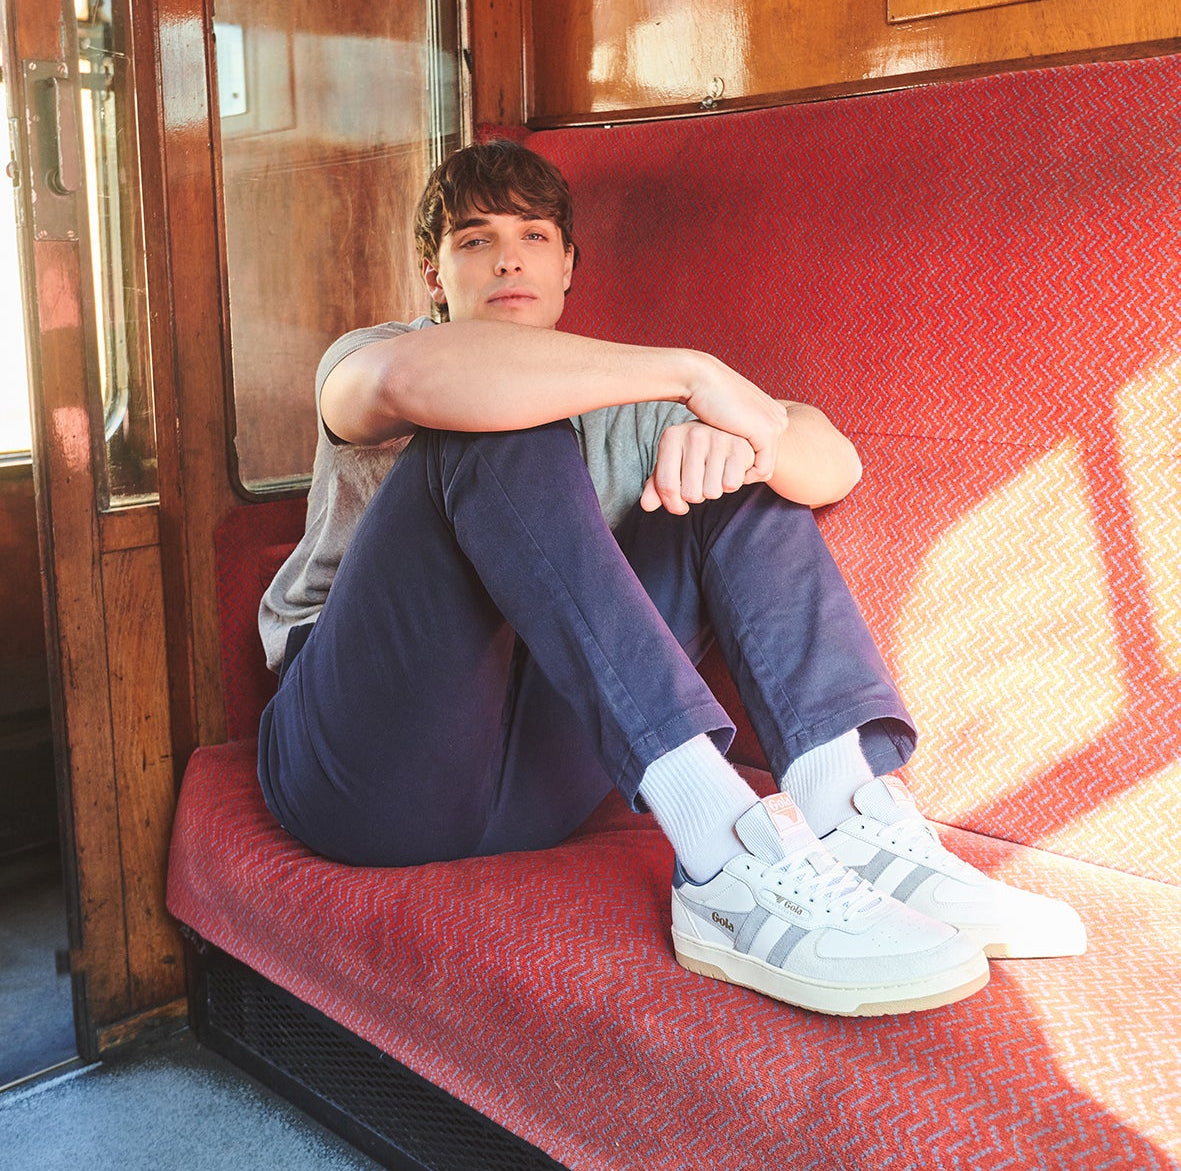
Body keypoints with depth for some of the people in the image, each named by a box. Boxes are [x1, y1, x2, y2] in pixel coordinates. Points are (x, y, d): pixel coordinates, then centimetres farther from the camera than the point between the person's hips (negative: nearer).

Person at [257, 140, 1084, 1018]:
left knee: (743, 483, -1)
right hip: (369, 768, -4)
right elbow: (409, 378, -25)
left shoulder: (611, 400, 19)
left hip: (538, 782, 4)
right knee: (497, 435, -24)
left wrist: (740, 437, -21)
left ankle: (852, 820, -24)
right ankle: (726, 858, -40)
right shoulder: (363, 360, 6)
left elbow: (833, 464, 3)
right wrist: (692, 373, -25)